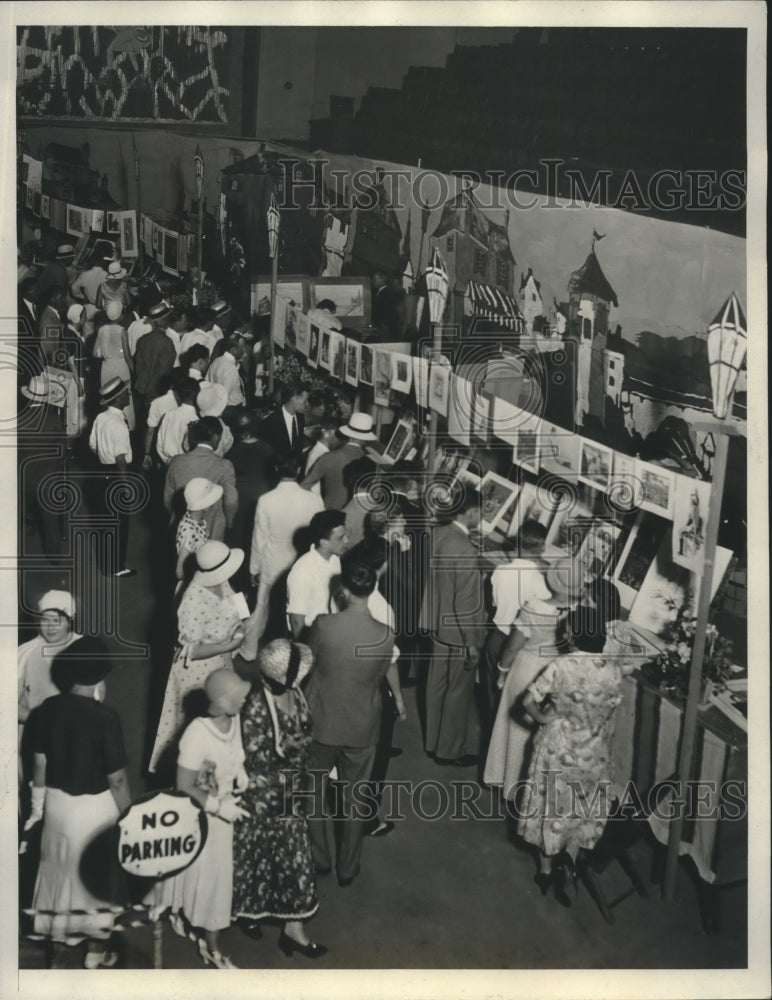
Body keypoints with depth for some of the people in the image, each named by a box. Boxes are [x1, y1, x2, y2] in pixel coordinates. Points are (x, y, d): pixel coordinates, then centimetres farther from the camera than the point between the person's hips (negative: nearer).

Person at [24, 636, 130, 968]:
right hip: (94, 807, -5)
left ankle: (58, 934, 42)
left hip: (57, 802, 5)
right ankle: (95, 950, 26)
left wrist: (37, 806, 14)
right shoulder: (105, 717, -24)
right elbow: (116, 779, -19)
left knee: (60, 868, 24)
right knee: (95, 875, 13)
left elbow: (40, 764, 2)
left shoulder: (48, 709, -8)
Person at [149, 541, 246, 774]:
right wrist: (229, 645, -27)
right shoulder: (194, 602, -34)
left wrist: (238, 629, -9)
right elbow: (191, 652, -27)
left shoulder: (222, 583, -11)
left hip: (221, 662, 8)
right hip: (198, 670, -7)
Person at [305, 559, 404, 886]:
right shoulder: (385, 635, -17)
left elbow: (309, 660, -2)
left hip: (321, 723, -1)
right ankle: (348, 868, 30)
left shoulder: (324, 625, -20)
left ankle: (318, 858, 34)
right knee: (355, 797, 17)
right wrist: (398, 699, 24)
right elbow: (389, 669, 3)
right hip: (362, 728, 1)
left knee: (315, 792, 21)